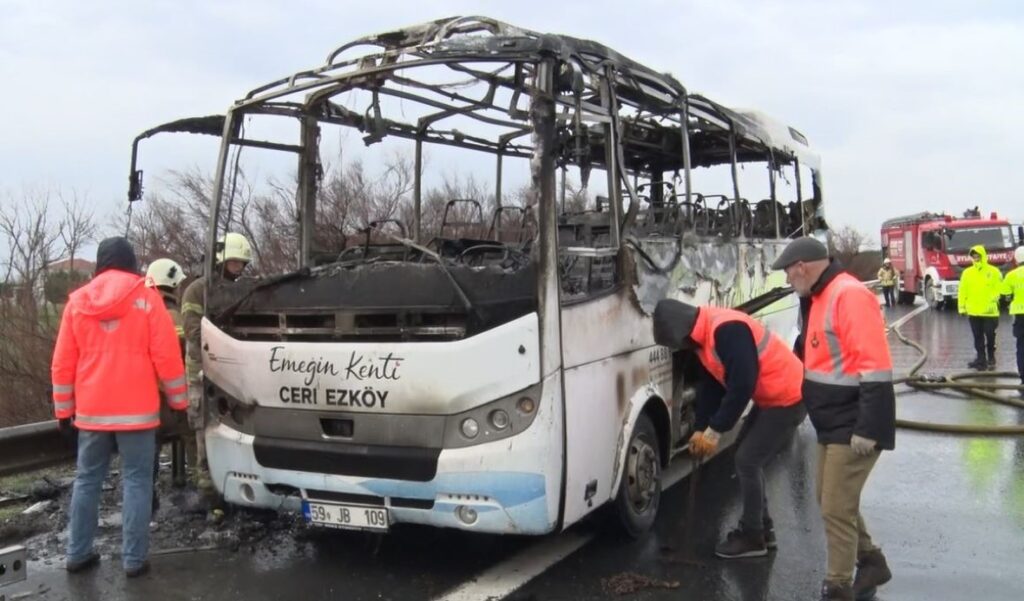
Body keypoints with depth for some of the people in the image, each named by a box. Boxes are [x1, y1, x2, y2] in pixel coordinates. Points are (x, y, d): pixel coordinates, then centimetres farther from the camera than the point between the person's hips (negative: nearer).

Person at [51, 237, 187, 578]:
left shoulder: (77, 301, 5)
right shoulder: (146, 299, -5)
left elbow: (63, 363, 7)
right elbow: (166, 356, -7)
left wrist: (64, 409, 15)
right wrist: (179, 400, 3)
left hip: (91, 410, 4)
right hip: (135, 410, -4)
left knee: (87, 480, 15)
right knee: (136, 482, 2)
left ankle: (78, 554, 21)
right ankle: (134, 559, 3)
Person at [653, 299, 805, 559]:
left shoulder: (727, 330, -28)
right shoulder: (703, 336, 4)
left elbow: (742, 385, -29)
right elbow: (710, 385, 9)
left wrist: (714, 431, -21)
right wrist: (700, 429, 3)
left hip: (787, 398, -10)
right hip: (769, 399, 10)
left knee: (747, 461, -7)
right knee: (749, 460, 14)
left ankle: (752, 538, 7)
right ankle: (762, 530, 25)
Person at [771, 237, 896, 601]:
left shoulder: (849, 295, -20)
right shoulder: (818, 299, 11)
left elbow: (874, 368, -25)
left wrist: (867, 429, -25)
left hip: (854, 427, -10)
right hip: (833, 424, 10)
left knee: (836, 509, -3)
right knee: (831, 501, 20)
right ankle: (871, 563, 37)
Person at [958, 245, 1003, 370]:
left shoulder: (993, 272, -2)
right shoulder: (967, 272, 6)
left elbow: (998, 289, -4)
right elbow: (962, 291, 7)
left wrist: (992, 301, -16)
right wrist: (962, 307, 3)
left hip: (989, 312, -3)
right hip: (973, 312, 3)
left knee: (990, 336, 4)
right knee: (978, 337, 9)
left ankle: (991, 359, 17)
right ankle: (980, 359, 17)